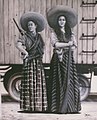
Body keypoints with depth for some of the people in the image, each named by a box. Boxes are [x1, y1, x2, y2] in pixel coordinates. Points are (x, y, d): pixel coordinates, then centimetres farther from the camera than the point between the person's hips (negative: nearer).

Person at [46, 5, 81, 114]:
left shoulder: (70, 32, 13)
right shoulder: (54, 32, 3)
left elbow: (74, 46, 5)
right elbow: (55, 44, -13)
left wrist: (62, 48, -9)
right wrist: (68, 44, -9)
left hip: (68, 60, 3)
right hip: (58, 59, -3)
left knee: (69, 82, -1)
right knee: (59, 82, -5)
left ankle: (69, 106, 3)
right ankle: (59, 107, -2)